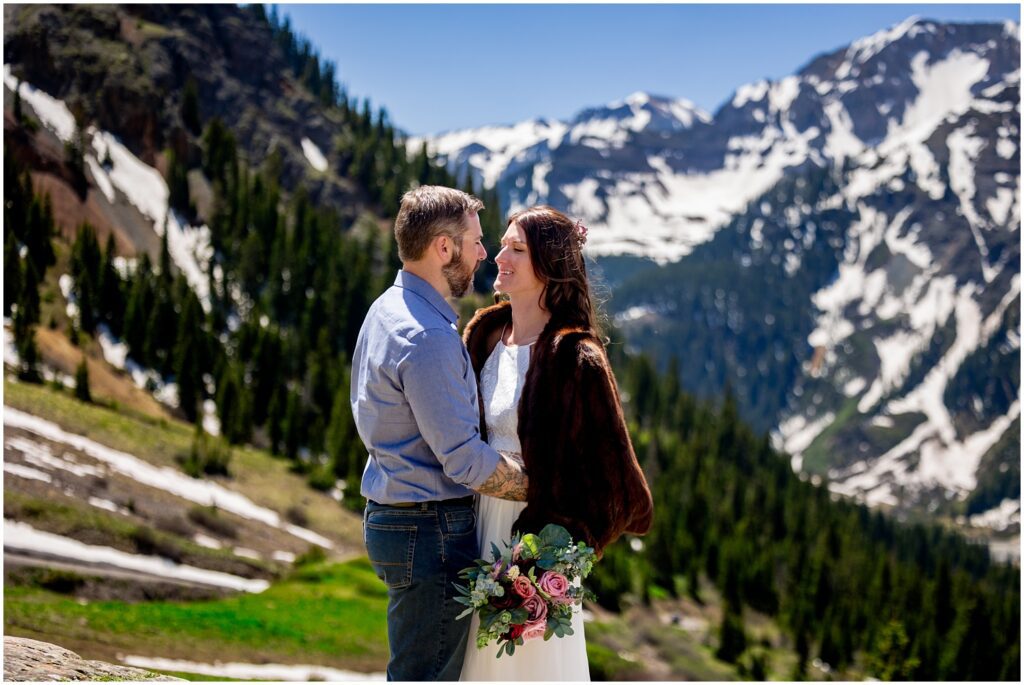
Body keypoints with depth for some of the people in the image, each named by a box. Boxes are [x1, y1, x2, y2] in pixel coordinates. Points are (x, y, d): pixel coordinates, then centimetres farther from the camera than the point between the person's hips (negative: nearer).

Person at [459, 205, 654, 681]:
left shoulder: (575, 359, -17)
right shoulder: (485, 334, 5)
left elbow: (610, 465, -15)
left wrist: (566, 544, -18)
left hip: (536, 529, -7)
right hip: (481, 522, 7)